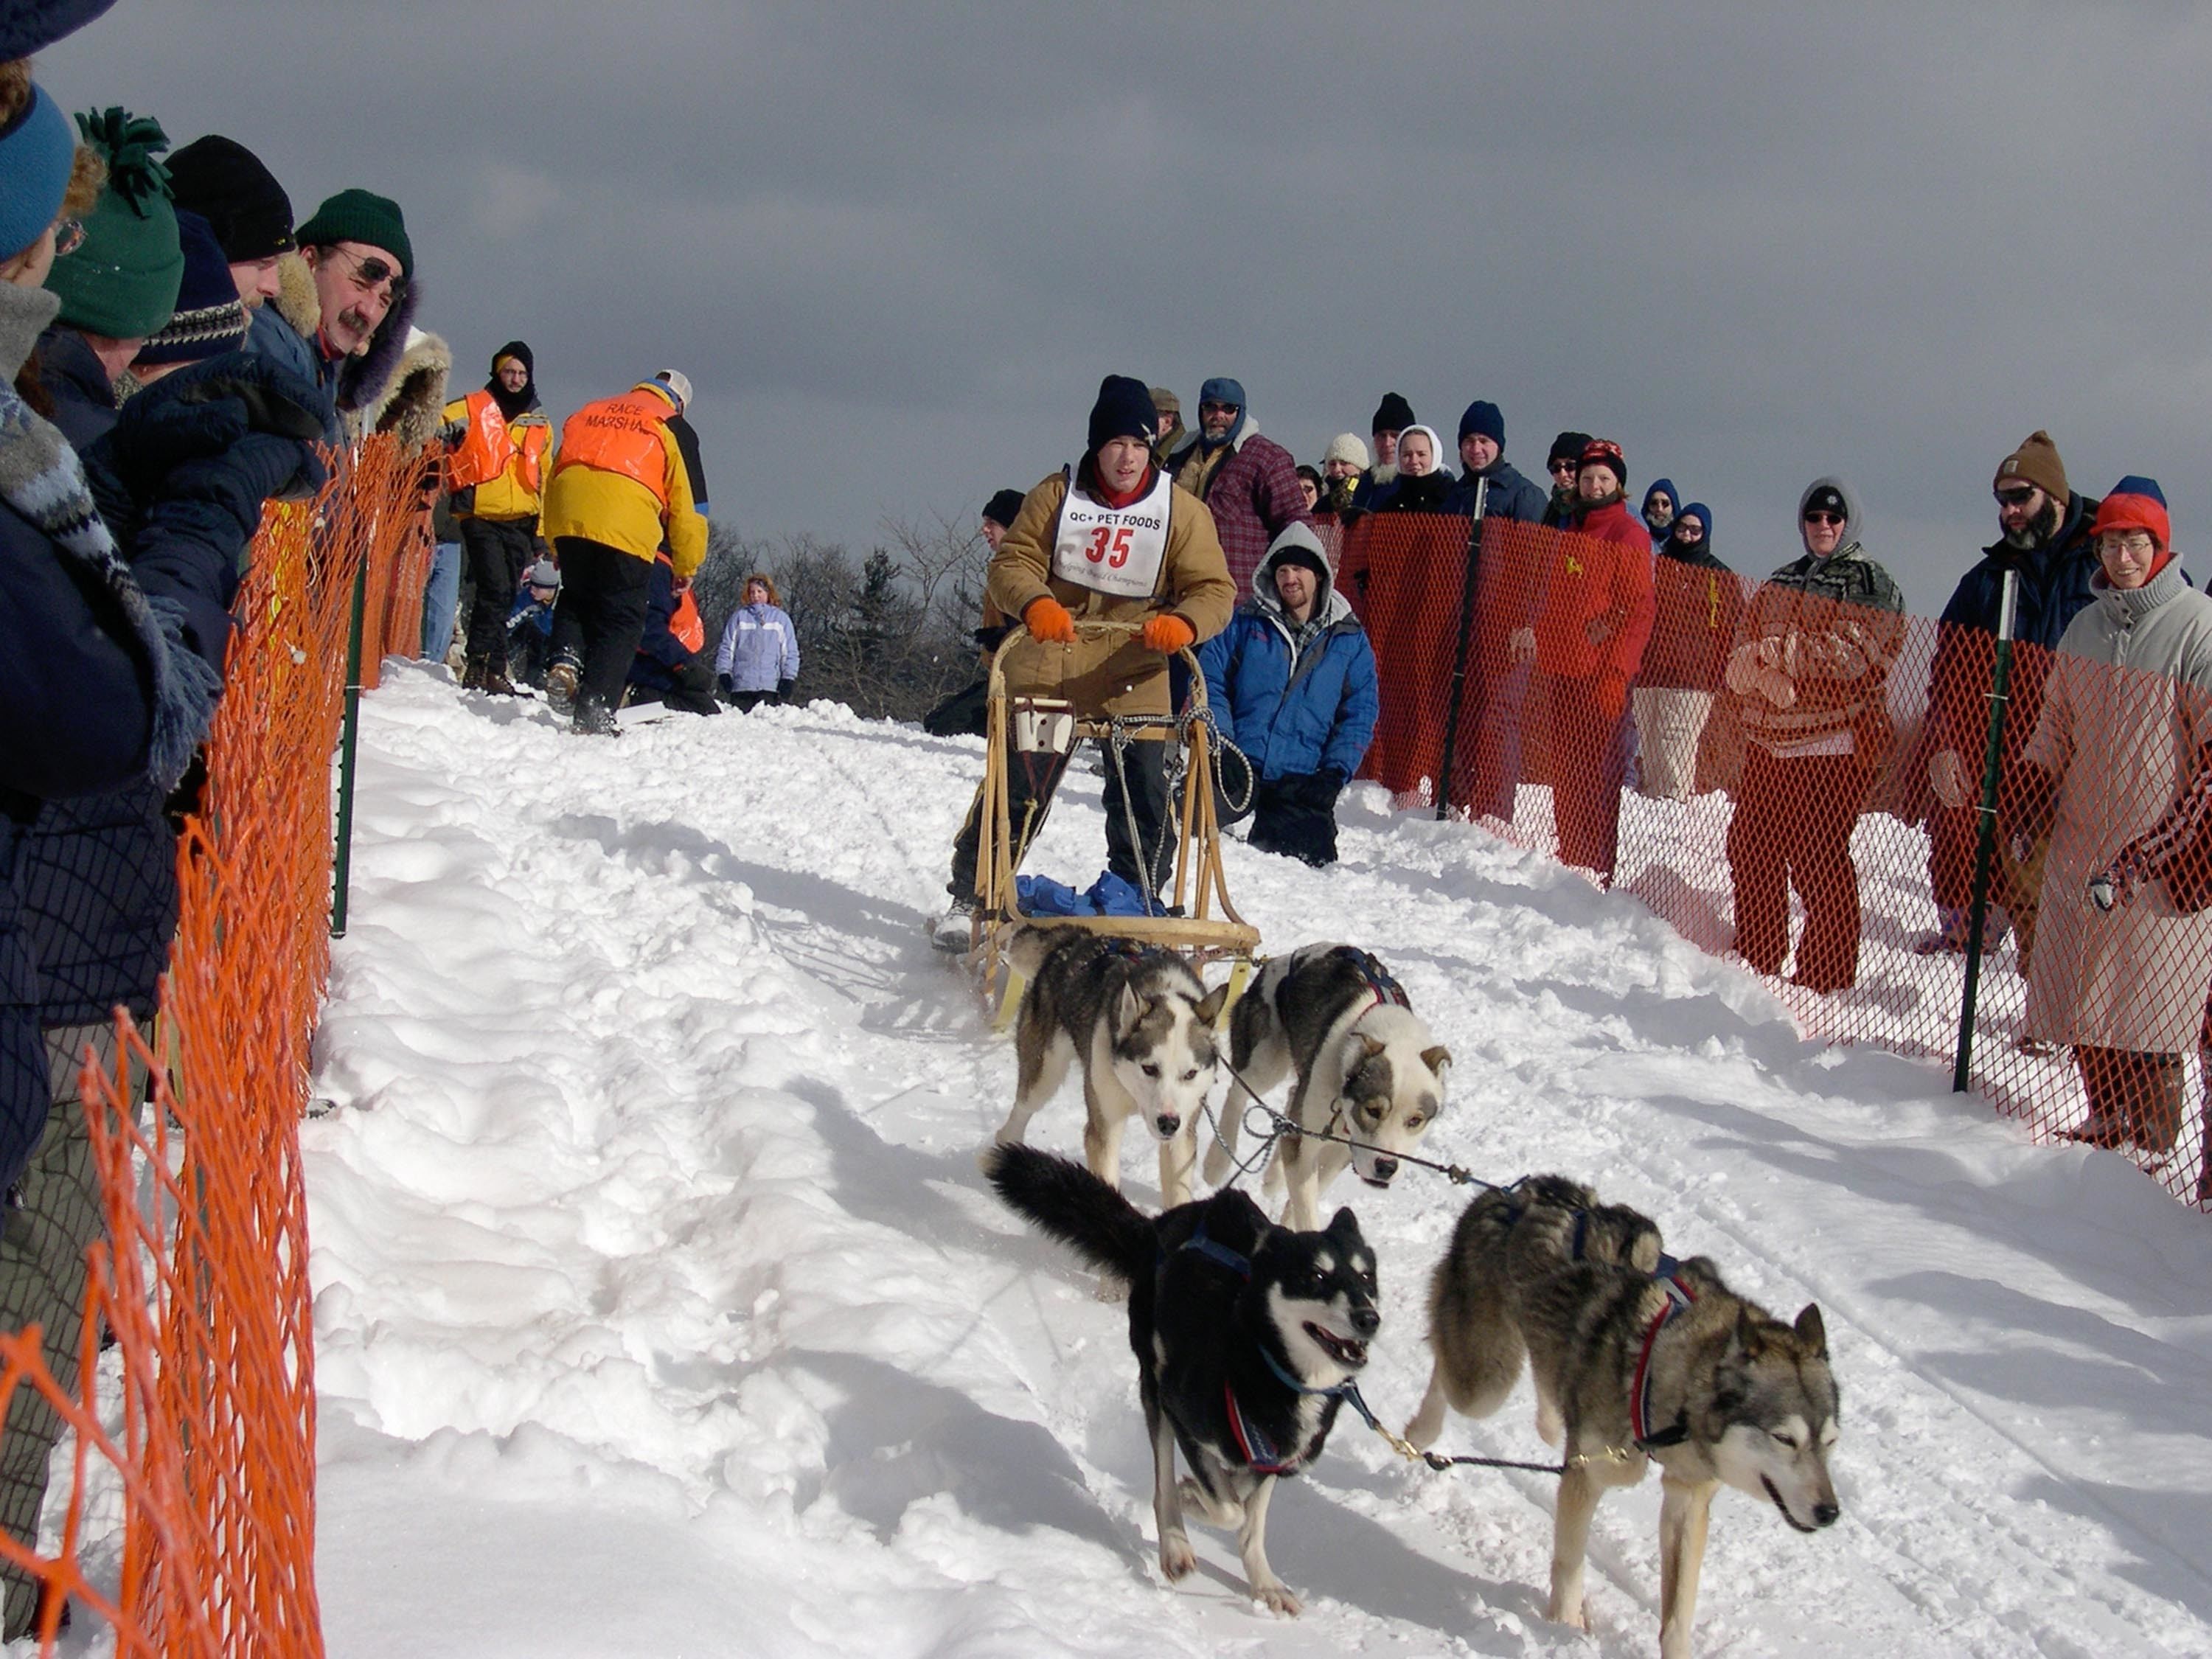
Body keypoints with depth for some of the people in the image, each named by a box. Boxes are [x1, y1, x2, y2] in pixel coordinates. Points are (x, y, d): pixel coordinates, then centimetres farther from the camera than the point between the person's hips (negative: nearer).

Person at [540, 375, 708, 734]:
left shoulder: (587, 414, 27)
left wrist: (556, 546, 32)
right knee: (621, 622, 3)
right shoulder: (666, 430, 15)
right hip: (627, 529, -4)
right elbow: (683, 507, 14)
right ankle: (594, 711, -7)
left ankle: (566, 662, 1)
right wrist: (685, 567, 25)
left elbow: (553, 478, 26)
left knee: (576, 598, 26)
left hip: (567, 519, 4)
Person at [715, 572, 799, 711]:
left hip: (770, 684, -1)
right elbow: (726, 648, 10)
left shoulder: (781, 618, 11)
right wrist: (723, 672, -1)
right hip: (741, 683, 1)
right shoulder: (739, 616, 12)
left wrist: (788, 678, 0)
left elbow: (790, 652, 9)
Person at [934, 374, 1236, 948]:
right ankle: (969, 900, 16)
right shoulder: (1056, 496, 1)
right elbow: (1012, 563, -2)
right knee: (1016, 792, 4)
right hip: (1046, 675, 0)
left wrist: (1184, 624, -27)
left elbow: (1214, 590, -5)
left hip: (1135, 683, 0)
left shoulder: (1183, 511, 0)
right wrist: (1034, 603, -25)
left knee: (1142, 803, 2)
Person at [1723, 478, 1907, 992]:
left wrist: (1778, 651, -17)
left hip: (1835, 744, -7)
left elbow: (1855, 655, -14)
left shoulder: (1872, 585, 0)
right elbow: (1744, 648, 17)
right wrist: (1748, 669, -7)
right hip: (1769, 739, 7)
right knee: (1750, 847, 9)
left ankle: (1827, 976, 0)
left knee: (1816, 860, -9)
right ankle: (1756, 958, 25)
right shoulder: (1780, 584, 20)